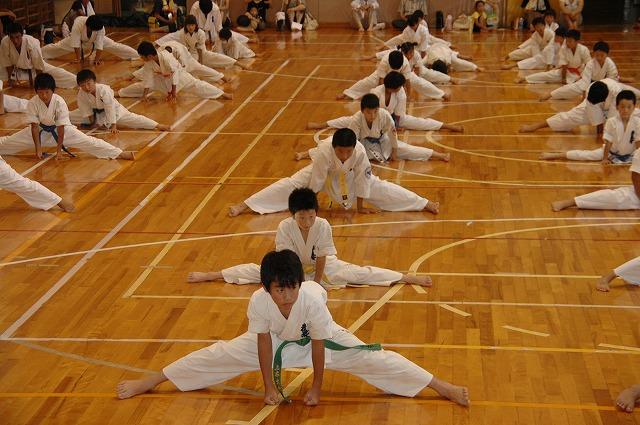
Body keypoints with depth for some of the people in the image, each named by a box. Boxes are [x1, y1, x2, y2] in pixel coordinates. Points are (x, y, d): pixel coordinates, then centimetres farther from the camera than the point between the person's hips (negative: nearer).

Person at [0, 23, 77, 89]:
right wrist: (10, 78, -5)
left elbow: (38, 65, -24)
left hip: (33, 67, -2)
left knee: (56, 73, -8)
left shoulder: (32, 43, -39)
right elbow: (7, 62, -15)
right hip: (16, 67, 2)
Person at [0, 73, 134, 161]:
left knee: (88, 142, -15)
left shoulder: (60, 102, -28)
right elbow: (34, 126, -17)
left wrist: (59, 150, -22)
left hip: (60, 129, -3)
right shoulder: (32, 103, -22)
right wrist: (38, 148, -19)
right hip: (41, 131, 3)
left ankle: (119, 154, -19)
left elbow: (61, 128, -24)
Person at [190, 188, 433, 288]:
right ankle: (208, 275, 7)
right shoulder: (284, 228, -27)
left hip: (321, 267, -1)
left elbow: (322, 258, -20)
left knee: (358, 274, -14)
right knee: (257, 271, -7)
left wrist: (316, 283, -16)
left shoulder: (323, 226, -28)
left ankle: (408, 278, -12)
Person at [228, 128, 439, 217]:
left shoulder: (360, 152, -36)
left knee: (378, 187, -5)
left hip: (349, 176, 1)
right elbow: (315, 182, -29)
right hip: (323, 173, -1)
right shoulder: (324, 152, -40)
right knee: (291, 184, -11)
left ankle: (424, 204, 7)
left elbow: (362, 180, -24)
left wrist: (360, 206, -14)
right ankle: (244, 205, -7)